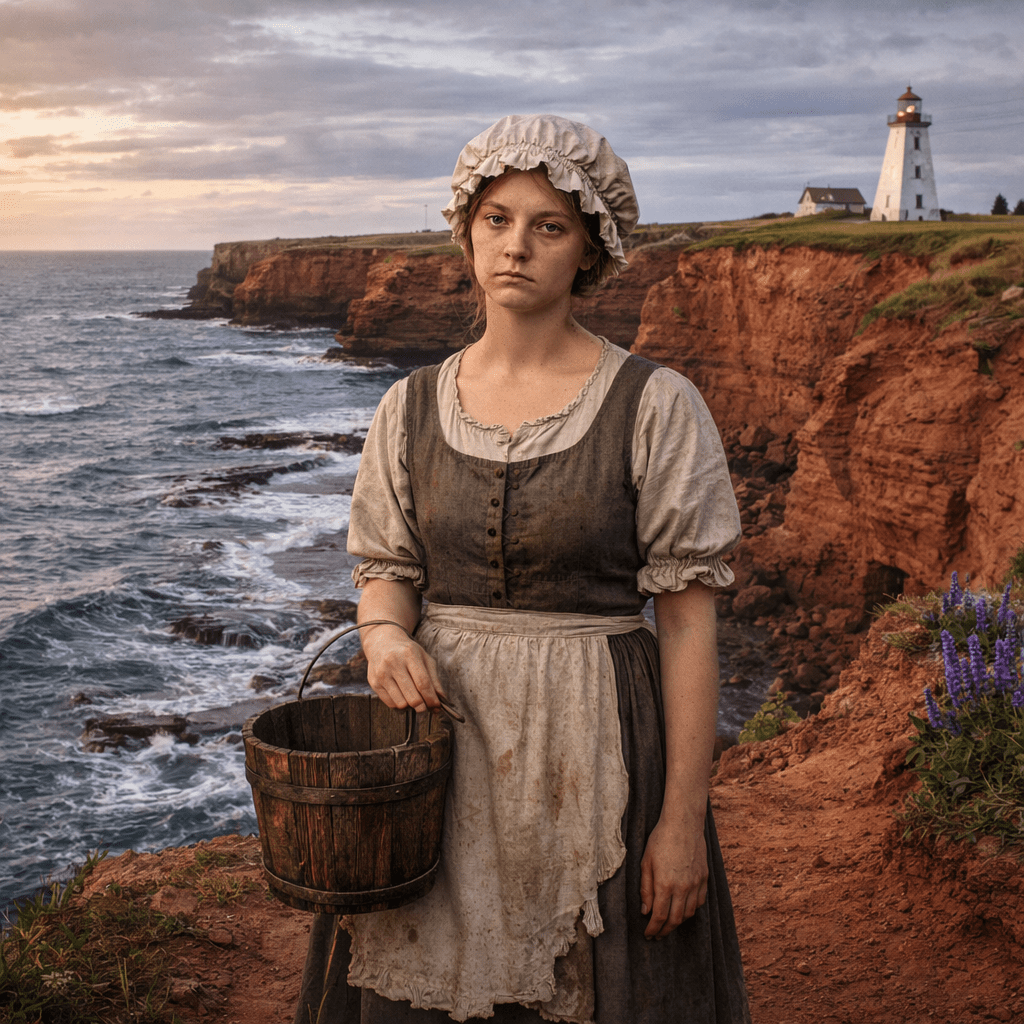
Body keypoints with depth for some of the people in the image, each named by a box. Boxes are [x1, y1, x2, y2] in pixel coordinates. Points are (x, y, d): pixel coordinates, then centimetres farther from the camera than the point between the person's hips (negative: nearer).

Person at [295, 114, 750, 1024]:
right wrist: (386, 635, -13)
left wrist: (684, 817, -10)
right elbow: (386, 570, 11)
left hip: (592, 745, -3)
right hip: (440, 735, 3)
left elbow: (689, 617, -8)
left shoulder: (655, 406, -8)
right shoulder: (414, 407, 4)